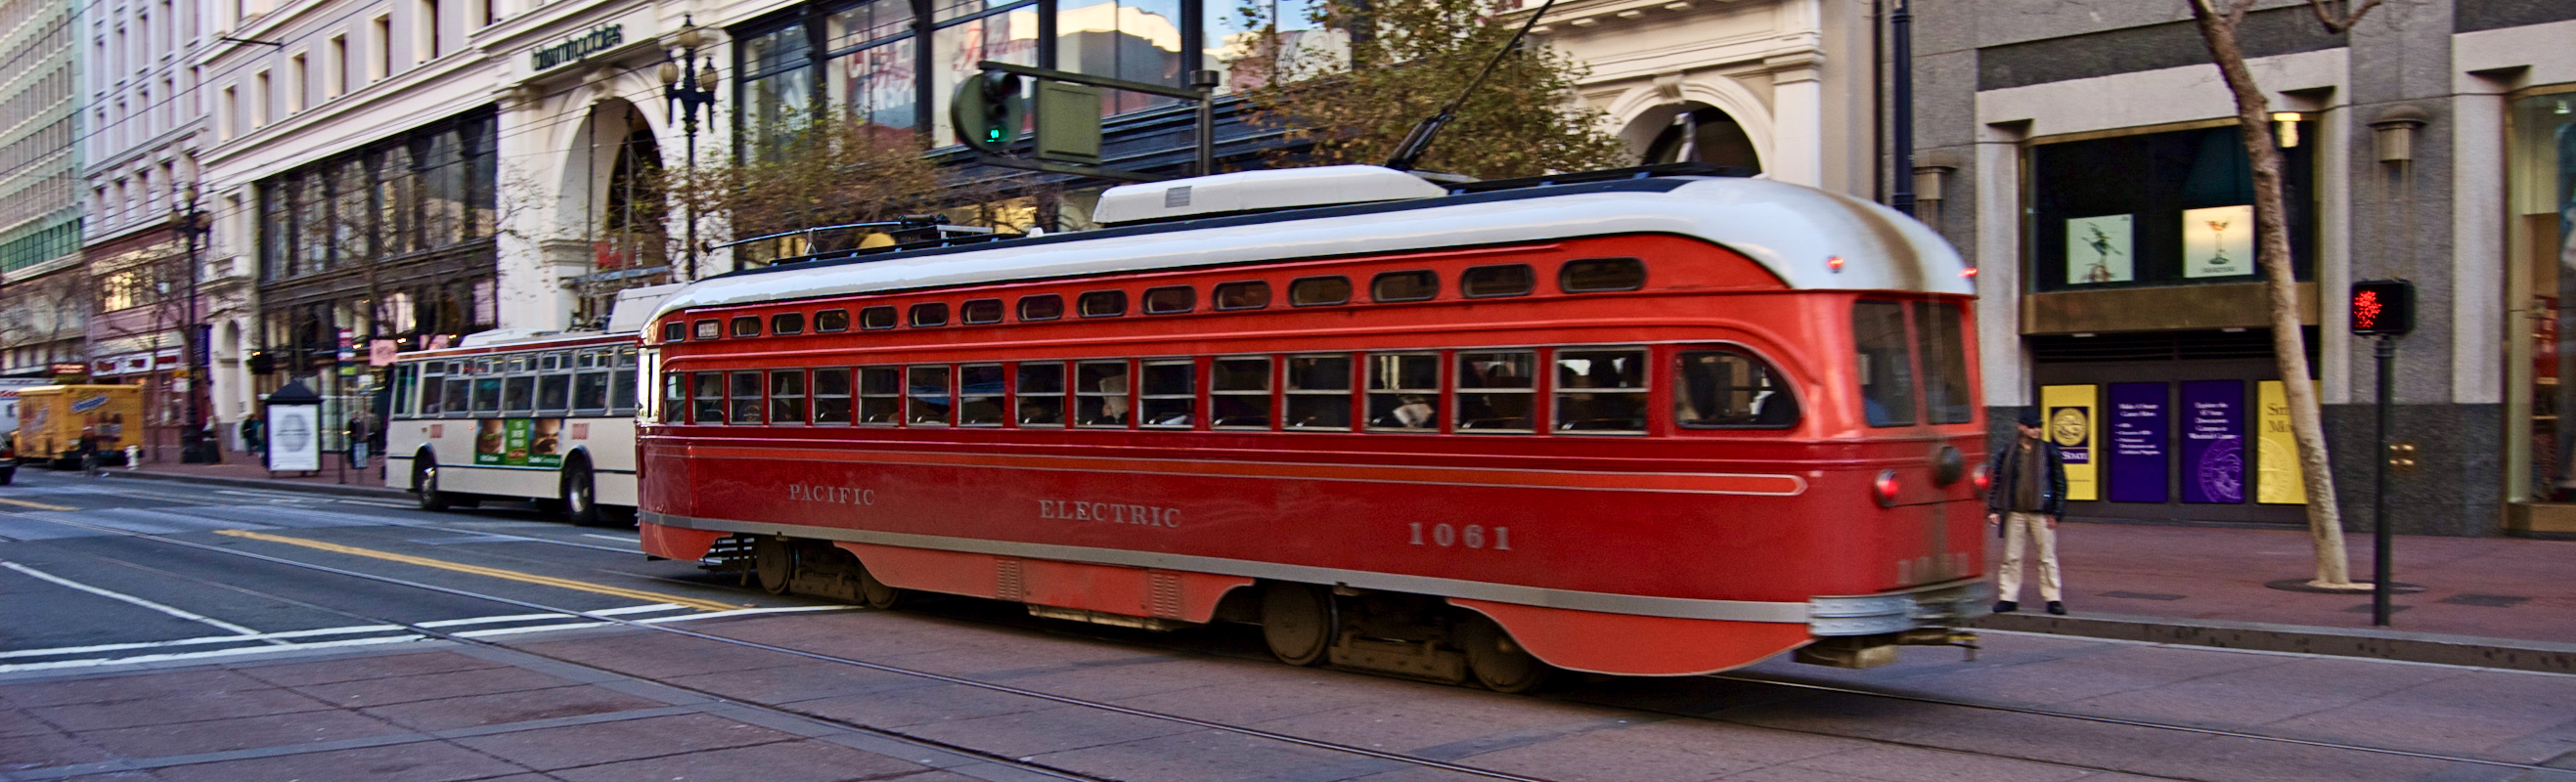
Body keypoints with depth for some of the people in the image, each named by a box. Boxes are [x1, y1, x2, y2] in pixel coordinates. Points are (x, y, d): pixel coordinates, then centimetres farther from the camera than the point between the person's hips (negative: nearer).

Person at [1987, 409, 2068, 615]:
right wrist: (1994, 510, 2)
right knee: (2011, 557, 5)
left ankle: (2053, 599, 7)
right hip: (2014, 513, 2)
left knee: (2047, 557, 1)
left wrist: (2055, 512, -2)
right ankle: (2008, 598, 12)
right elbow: (1997, 481, 9)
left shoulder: (2050, 452, 3)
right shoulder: (2007, 453, 6)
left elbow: (2060, 483, 4)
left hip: (2041, 513, -1)